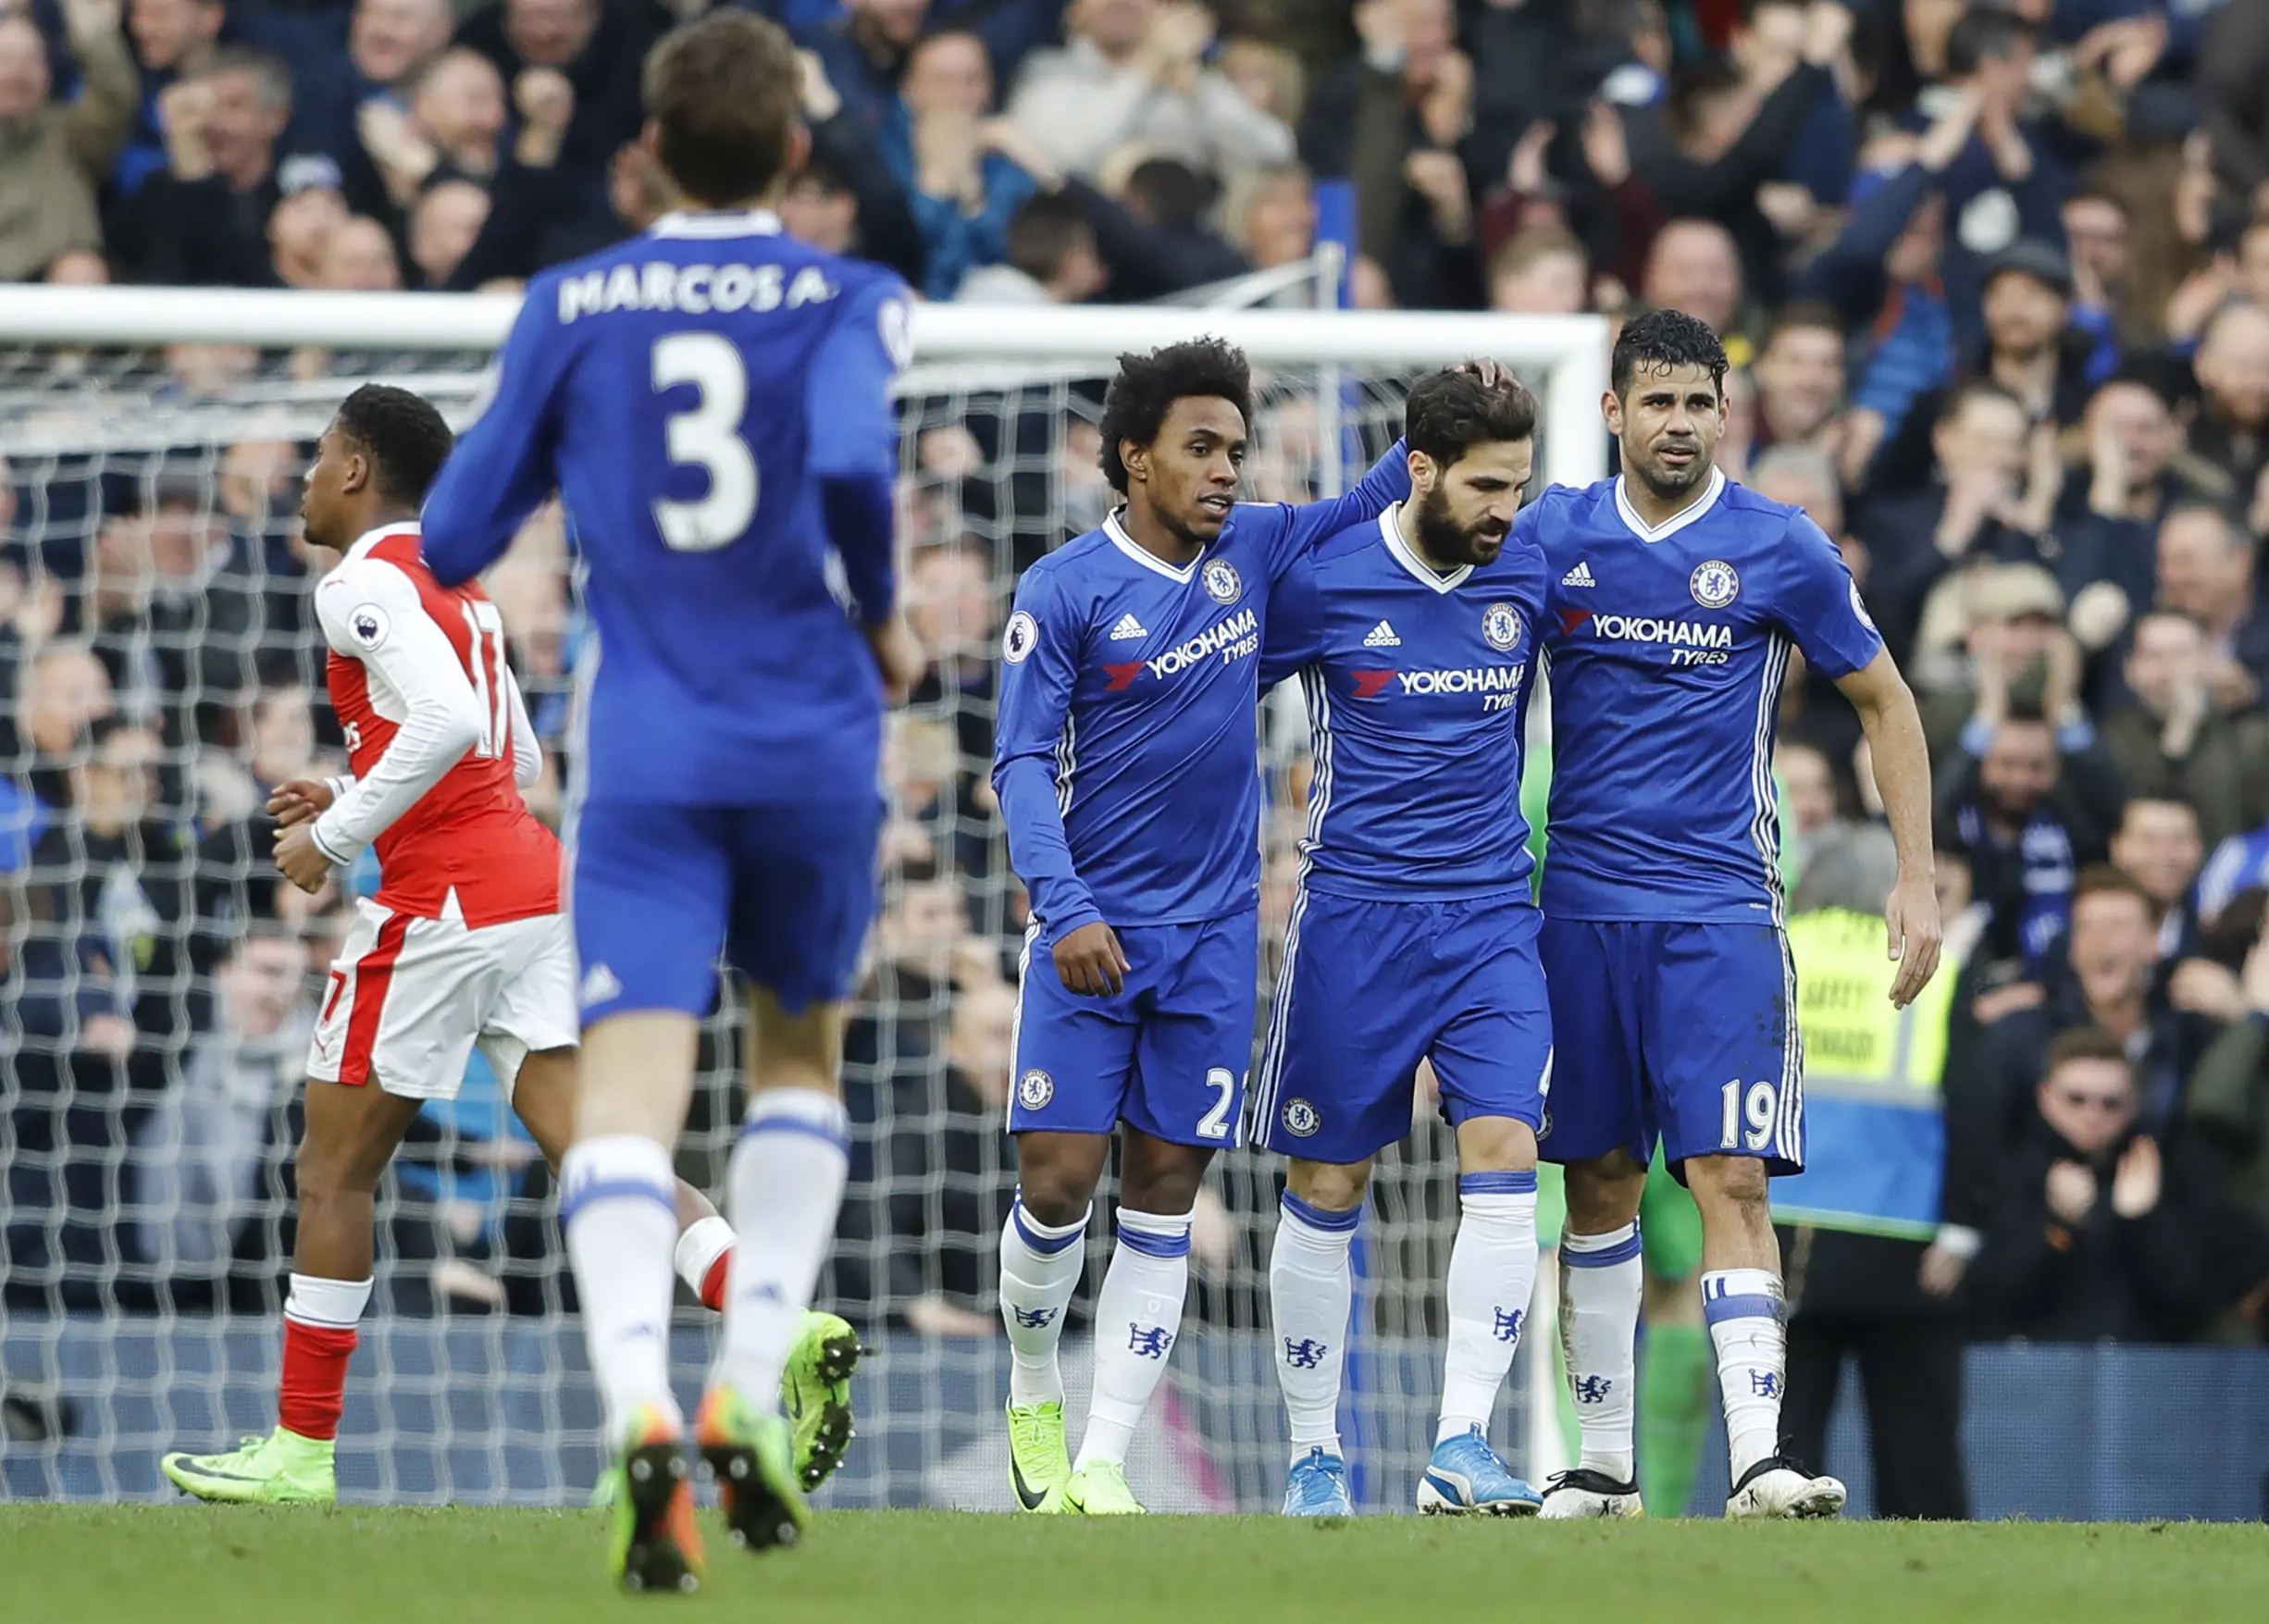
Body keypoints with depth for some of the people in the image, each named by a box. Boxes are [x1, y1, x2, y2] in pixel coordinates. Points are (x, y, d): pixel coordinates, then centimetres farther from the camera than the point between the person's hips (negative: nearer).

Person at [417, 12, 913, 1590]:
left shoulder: (571, 307, 6)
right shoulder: (848, 300, 0)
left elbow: (455, 539, 8)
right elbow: (854, 463, -20)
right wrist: (883, 628, -3)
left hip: (645, 752, 0)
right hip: (812, 742, 0)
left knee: (629, 1091, -10)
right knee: (801, 1057, 22)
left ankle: (640, 1402, -35)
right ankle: (751, 1392, 8)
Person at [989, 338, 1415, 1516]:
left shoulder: (1253, 551, 5)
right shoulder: (1064, 592, -8)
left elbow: (1367, 508, 24)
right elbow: (1023, 764, -10)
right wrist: (1064, 909, -23)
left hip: (1212, 932, 4)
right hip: (1091, 930, -4)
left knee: (1164, 1192, 1)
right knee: (1059, 1178, -8)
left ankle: (1102, 1464, 4)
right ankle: (1032, 1397, 20)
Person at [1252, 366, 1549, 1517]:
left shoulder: (1528, 577, 3)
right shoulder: (1321, 579, -7)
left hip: (1492, 916, 2)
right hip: (1354, 914, -2)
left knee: (1505, 1158, -14)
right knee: (1326, 1187, 4)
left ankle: (1461, 1446, -13)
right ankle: (1315, 1455, 16)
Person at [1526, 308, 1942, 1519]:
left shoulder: (1780, 550, -1)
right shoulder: (1551, 535, 5)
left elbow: (1884, 702, 8)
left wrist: (1917, 879, 2)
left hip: (1720, 908, -3)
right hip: (1580, 905, 3)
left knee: (1729, 1176, -13)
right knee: (1599, 1181, 7)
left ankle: (1759, 1460, -20)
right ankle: (1603, 1464, 15)